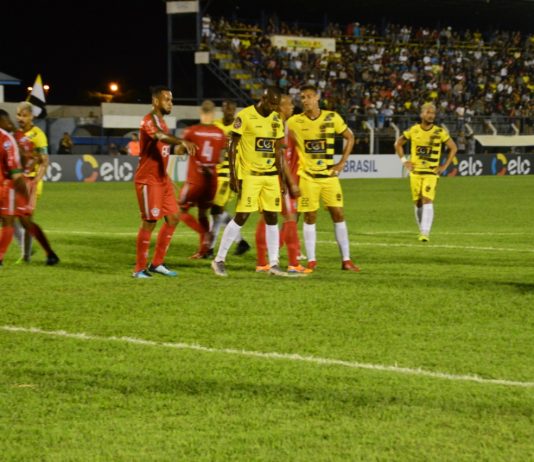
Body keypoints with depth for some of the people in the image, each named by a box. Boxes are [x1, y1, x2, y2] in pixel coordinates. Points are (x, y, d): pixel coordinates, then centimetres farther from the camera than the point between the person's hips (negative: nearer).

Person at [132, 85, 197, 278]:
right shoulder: (149, 121, -15)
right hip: (148, 180, -9)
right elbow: (160, 136, -36)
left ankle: (157, 263, 16)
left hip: (163, 179, 9)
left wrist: (182, 147, 4)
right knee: (149, 222, -7)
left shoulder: (161, 121, 16)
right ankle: (140, 268, 2)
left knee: (173, 218, 8)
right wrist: (182, 141, -51)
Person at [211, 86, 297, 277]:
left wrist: (282, 177, 12)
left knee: (272, 218, 3)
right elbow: (232, 147, -8)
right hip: (249, 174, -6)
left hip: (271, 175, 6)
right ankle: (219, 260, 3)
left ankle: (274, 264, 8)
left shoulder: (276, 120, 9)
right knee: (241, 217, -8)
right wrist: (233, 175, -12)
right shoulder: (245, 116, -9)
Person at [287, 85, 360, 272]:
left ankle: (346, 260, 6)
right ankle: (311, 260, 7)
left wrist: (341, 163, 1)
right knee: (310, 217, 0)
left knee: (338, 214, 0)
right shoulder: (295, 122, -5)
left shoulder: (332, 118, -2)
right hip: (307, 176, -1)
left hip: (329, 174, 1)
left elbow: (350, 137, 9)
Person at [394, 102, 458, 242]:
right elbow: (398, 144, 14)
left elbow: (453, 148, 6)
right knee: (418, 203, 6)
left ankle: (425, 232, -19)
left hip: (431, 172, -2)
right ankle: (422, 230, 22)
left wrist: (445, 166, -1)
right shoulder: (413, 130, 0)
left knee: (427, 200, -16)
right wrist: (404, 160, 4)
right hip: (415, 171, 2)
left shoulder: (440, 132, -4)